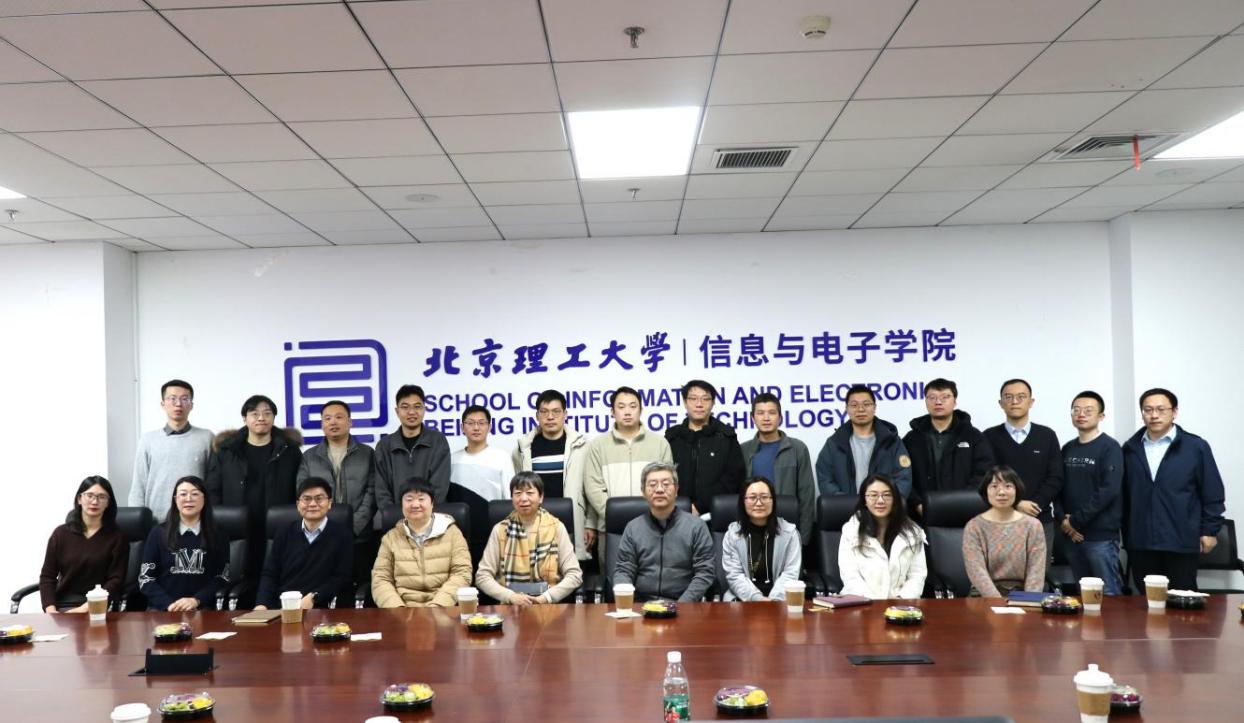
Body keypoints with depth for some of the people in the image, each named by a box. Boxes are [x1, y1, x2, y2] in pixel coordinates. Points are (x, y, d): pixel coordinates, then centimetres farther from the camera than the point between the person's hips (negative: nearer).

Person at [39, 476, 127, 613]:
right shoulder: (61, 533, 9)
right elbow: (47, 576, 7)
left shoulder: (116, 537, 4)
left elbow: (115, 580, -2)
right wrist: (50, 610, -9)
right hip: (61, 606, 2)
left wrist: (85, 609, -14)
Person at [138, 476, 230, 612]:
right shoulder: (158, 533, 7)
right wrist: (169, 604, -10)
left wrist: (196, 600, -10)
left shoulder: (217, 535, 7)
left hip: (202, 608, -1)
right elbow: (145, 579, 5)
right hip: (162, 609, 1)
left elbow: (222, 578, 6)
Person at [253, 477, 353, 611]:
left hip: (319, 610, -3)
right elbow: (270, 574, 11)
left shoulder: (343, 536, 6)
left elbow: (342, 578, 0)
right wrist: (262, 604, -7)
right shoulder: (284, 534, 16)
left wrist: (313, 598, -14)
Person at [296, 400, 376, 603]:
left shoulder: (367, 454, 9)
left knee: (361, 587, -6)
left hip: (359, 537, -1)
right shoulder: (309, 457, 14)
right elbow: (303, 495, 7)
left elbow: (371, 493, 2)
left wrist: (352, 528, -9)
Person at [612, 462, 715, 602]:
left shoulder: (696, 526, 6)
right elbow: (623, 571, 10)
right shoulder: (633, 528, 13)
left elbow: (704, 573, 1)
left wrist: (680, 606, -12)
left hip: (684, 606, -1)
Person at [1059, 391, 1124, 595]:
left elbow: (1109, 490, -15)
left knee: (1108, 593, -1)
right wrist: (1063, 521, -6)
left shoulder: (1109, 448, -5)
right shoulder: (1067, 449, 12)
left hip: (1101, 535, -5)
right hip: (1071, 535, 5)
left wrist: (1075, 521, -14)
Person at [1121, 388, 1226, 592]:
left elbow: (1212, 494, 1)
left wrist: (1210, 530, -2)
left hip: (1181, 540, -3)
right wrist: (1124, 532, 9)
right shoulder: (1130, 449, 8)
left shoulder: (1196, 447, -1)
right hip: (1140, 542, 3)